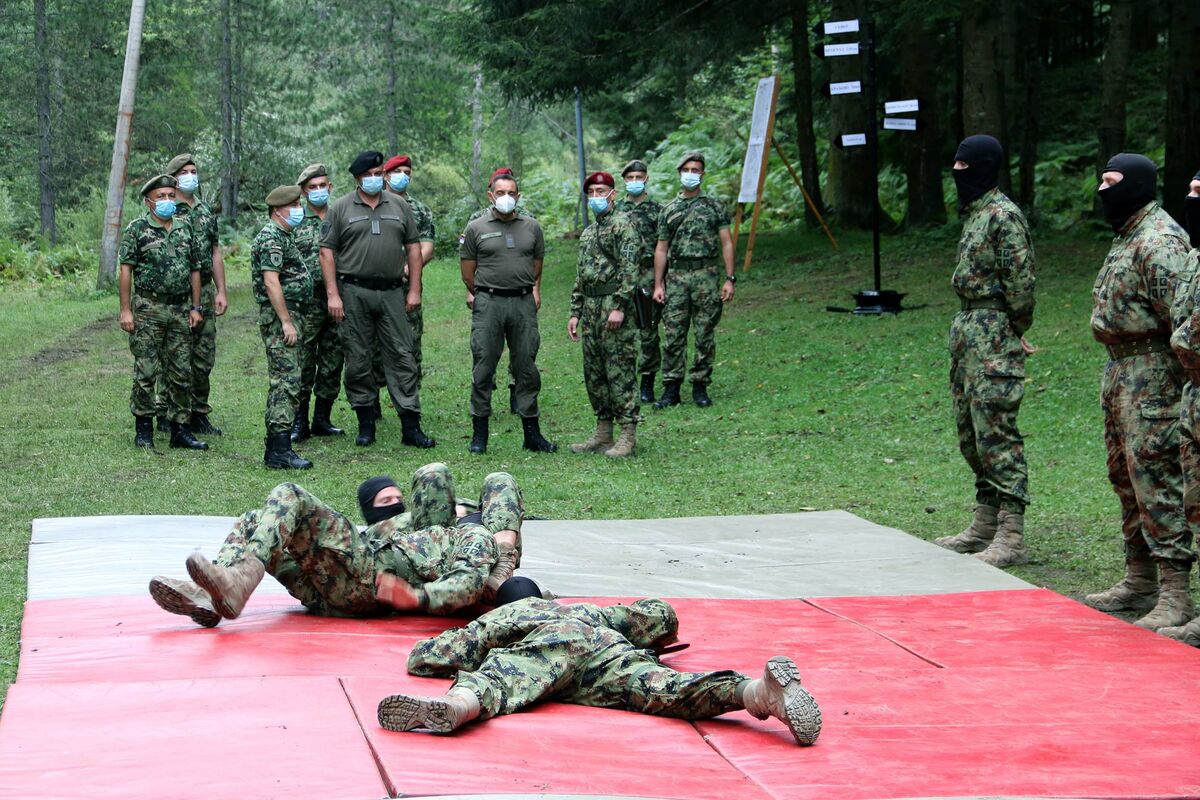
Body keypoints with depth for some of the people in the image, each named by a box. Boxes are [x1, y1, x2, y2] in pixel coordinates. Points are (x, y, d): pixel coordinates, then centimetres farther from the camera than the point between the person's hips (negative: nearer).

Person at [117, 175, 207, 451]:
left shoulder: (185, 228, 11)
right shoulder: (137, 229, -3)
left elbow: (195, 270, 14)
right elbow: (126, 270, -6)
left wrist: (196, 307, 8)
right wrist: (125, 310, -12)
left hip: (181, 309, 5)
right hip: (148, 308, -4)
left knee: (181, 373, 6)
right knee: (146, 371, -2)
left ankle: (180, 428, 12)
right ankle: (143, 428, 6)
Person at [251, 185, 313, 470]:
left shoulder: (283, 237, 20)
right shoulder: (271, 238, -13)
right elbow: (271, 282, -21)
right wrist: (286, 322, -23)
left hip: (291, 316, 11)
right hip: (280, 317, -11)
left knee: (288, 381, 12)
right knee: (286, 382, -13)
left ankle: (277, 445, 16)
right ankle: (279, 451, -16)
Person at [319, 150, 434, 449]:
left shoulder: (399, 207, 11)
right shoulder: (341, 208, 3)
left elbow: (413, 247, 12)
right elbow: (327, 251, -1)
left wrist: (414, 290, 4)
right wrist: (333, 294, -9)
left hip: (392, 293, 2)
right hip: (354, 293, -2)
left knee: (402, 357, -2)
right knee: (357, 360, 3)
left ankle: (411, 426, -2)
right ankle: (366, 424, 12)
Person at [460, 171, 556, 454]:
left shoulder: (531, 227, 10)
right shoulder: (476, 228, 3)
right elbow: (467, 267, 8)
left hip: (524, 303, 2)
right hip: (488, 303, -2)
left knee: (527, 369, 5)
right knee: (483, 368, -1)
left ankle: (532, 433, 10)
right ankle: (479, 433, 5)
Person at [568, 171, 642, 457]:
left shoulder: (623, 224, -6)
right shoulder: (587, 233, 21)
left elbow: (629, 269, -15)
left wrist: (619, 306, -22)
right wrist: (575, 313, 17)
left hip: (614, 305, -9)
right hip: (590, 308, 9)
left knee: (620, 371, -8)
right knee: (594, 372, 9)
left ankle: (628, 436, -6)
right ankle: (603, 433, 16)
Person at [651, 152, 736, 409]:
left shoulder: (714, 206, 6)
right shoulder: (669, 210, 13)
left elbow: (726, 243, 3)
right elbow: (661, 249, 13)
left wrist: (729, 279, -5)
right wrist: (658, 285, 6)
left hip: (707, 276, -2)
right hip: (676, 277, 2)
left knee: (705, 335, 1)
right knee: (673, 335, -1)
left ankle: (700, 386, 9)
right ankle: (671, 389, 4)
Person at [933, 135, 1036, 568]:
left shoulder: (1003, 215, -15)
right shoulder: (973, 212, 16)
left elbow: (1020, 281, -18)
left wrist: (1014, 332, -11)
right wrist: (966, 327, 14)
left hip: (994, 335, -11)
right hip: (967, 328, 11)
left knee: (995, 431, -11)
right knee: (970, 430, 15)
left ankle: (1011, 537, -9)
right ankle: (985, 524, 24)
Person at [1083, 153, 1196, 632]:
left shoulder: (1159, 242, -17)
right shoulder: (1127, 236, 17)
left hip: (1152, 376, -11)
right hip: (1121, 371, 11)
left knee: (1155, 479, -12)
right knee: (1126, 478, 15)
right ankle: (1139, 580, 25)